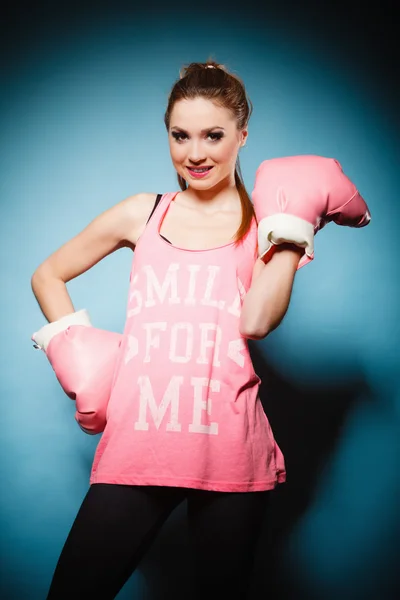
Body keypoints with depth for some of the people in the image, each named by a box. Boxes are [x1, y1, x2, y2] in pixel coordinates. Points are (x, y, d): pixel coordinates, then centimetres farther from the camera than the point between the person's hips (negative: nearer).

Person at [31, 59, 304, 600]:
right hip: (135, 448, 1)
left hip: (229, 453, -1)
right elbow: (48, 276, 19)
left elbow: (256, 322, -12)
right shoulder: (143, 215, 10)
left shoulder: (267, 223, 6)